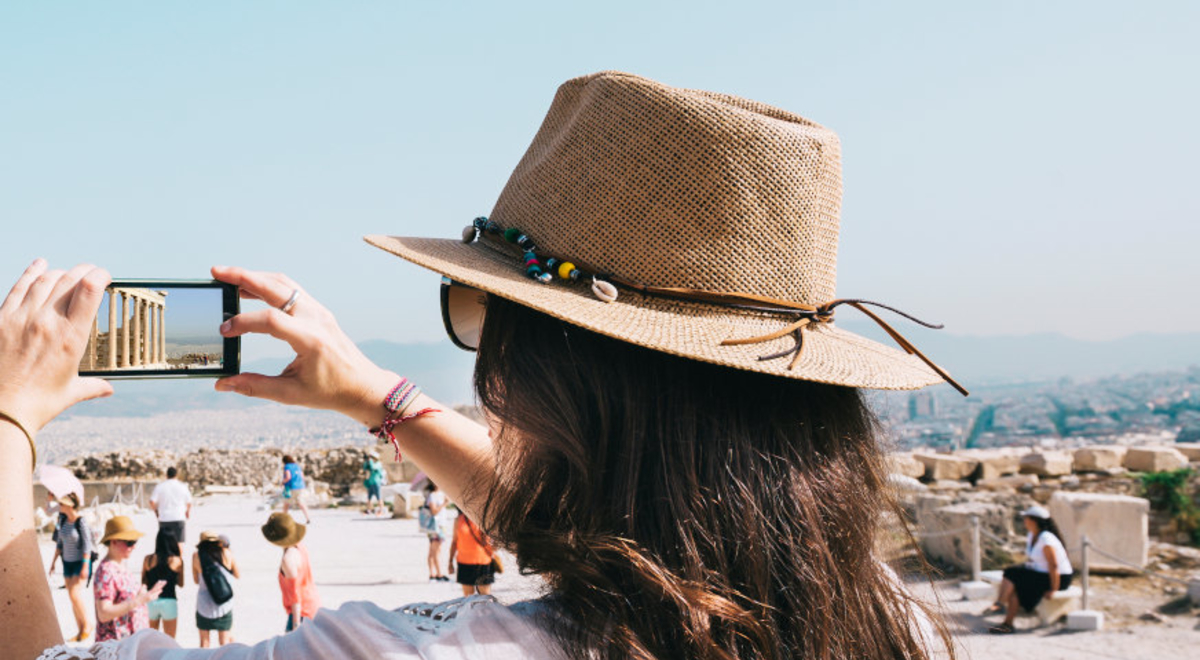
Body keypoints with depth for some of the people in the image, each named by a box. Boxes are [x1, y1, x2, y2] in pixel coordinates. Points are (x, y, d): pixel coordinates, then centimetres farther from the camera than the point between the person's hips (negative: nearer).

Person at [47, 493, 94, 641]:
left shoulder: (81, 522, -17)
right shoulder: (62, 520, 3)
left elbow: (87, 546, -17)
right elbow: (59, 543, 13)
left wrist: (85, 567, -20)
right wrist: (53, 561, 13)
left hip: (81, 562, -7)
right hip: (67, 562, 7)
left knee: (75, 593, -17)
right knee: (72, 597, 8)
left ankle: (87, 625, 0)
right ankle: (81, 631, 15)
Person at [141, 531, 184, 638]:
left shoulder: (148, 559, -2)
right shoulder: (177, 561, -7)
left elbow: (143, 582, 4)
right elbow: (180, 584, 4)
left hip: (151, 601, 2)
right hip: (169, 602, -2)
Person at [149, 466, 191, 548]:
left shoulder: (160, 486, -1)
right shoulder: (183, 486, 1)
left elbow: (152, 502, -6)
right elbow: (189, 503, 4)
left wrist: (156, 511, 12)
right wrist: (188, 512, 23)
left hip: (164, 519, 1)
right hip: (179, 518, 0)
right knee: (179, 541, 2)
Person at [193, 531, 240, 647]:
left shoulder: (197, 556, -3)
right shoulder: (227, 554, -3)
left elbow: (196, 580, 9)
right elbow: (238, 575, 10)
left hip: (204, 605, 0)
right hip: (224, 606, 0)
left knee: (204, 642, 8)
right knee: (225, 641, 10)